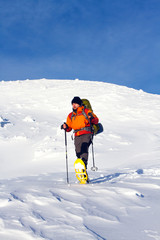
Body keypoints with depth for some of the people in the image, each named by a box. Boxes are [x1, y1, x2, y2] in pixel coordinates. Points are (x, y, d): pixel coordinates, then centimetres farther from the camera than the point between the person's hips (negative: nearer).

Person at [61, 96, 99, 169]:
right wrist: (65, 127, 1)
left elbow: (96, 121, 3)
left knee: (84, 147, -27)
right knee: (78, 152, -3)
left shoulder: (86, 111, 7)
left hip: (86, 134, -5)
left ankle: (84, 165, -40)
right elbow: (69, 128, 23)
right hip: (77, 136, 5)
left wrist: (92, 118, -18)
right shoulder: (71, 115, 19)